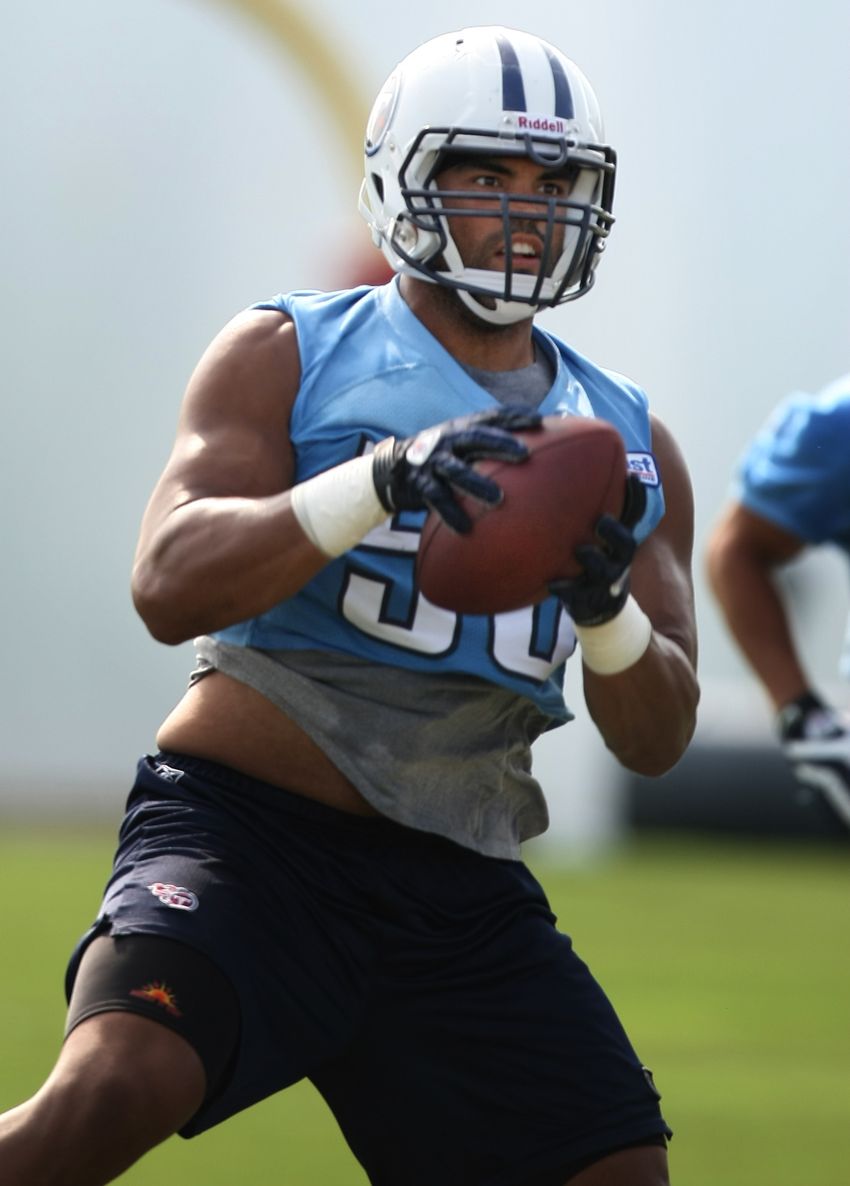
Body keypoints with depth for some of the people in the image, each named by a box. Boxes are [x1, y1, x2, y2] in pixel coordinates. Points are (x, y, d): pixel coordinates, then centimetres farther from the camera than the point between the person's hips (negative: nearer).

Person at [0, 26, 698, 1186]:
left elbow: (657, 737, 11)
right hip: (249, 837, -5)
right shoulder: (290, 357, 2)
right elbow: (170, 587, -13)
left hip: (463, 901, 5)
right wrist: (379, 483, -28)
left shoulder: (627, 446, 15)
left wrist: (606, 606, -12)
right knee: (114, 1090, -31)